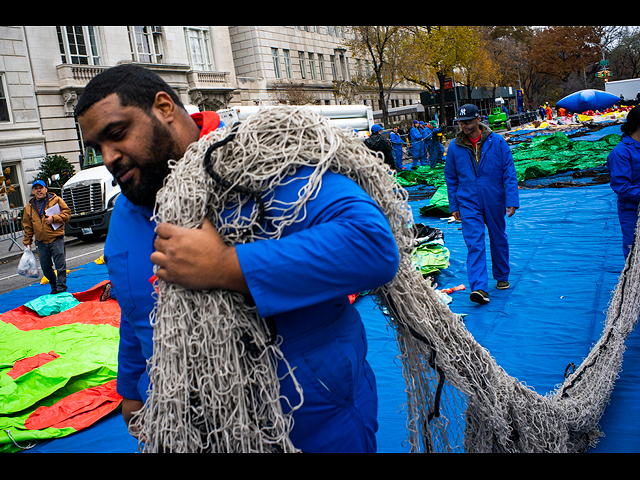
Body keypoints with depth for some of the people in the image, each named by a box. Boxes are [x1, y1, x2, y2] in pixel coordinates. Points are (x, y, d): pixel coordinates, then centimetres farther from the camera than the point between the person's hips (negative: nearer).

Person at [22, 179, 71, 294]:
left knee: (60, 266, -6)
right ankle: (54, 288, 27)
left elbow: (67, 213, -1)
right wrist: (27, 242, 12)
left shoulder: (56, 200, 2)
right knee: (46, 267, 9)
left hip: (56, 240, -4)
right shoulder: (29, 207, 13)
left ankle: (61, 290, 1)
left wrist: (54, 218, -15)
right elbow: (27, 227, 17)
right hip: (41, 242, 4)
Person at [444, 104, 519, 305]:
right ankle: (479, 288, -16)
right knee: (474, 244, -11)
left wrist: (512, 200, -9)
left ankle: (502, 277, 36)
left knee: (498, 240, 15)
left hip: (494, 201, 1)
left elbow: (509, 173, -3)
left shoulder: (497, 142, -4)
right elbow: (450, 178, 8)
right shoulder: (454, 147, -1)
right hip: (468, 203, 0)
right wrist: (454, 205, 7)